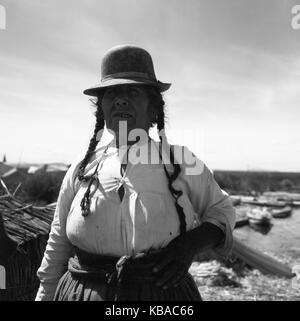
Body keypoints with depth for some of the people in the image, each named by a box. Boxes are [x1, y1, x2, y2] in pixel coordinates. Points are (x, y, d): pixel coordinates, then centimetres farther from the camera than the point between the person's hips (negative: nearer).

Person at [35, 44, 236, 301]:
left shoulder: (180, 162, -9)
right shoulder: (81, 169, -5)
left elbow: (221, 210, 4)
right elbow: (57, 250, 3)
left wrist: (191, 243, -15)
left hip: (165, 292, 0)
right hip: (82, 291, 1)